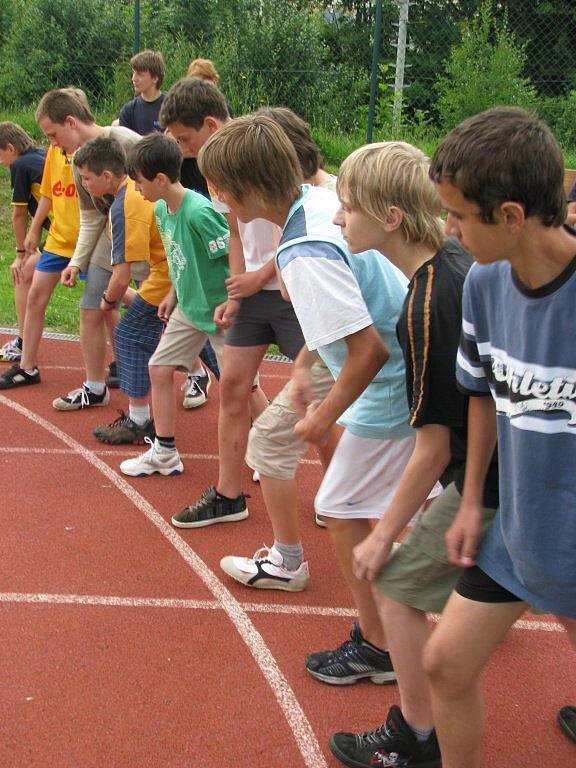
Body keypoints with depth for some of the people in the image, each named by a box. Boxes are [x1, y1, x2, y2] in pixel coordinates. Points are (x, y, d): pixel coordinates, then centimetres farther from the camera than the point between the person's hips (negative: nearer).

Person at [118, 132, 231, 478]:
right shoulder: (161, 210, 1)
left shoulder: (199, 213, -26)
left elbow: (236, 258, -24)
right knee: (160, 368, 7)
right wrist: (174, 294, 14)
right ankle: (164, 453, 18)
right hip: (189, 307, 9)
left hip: (221, 310, -9)